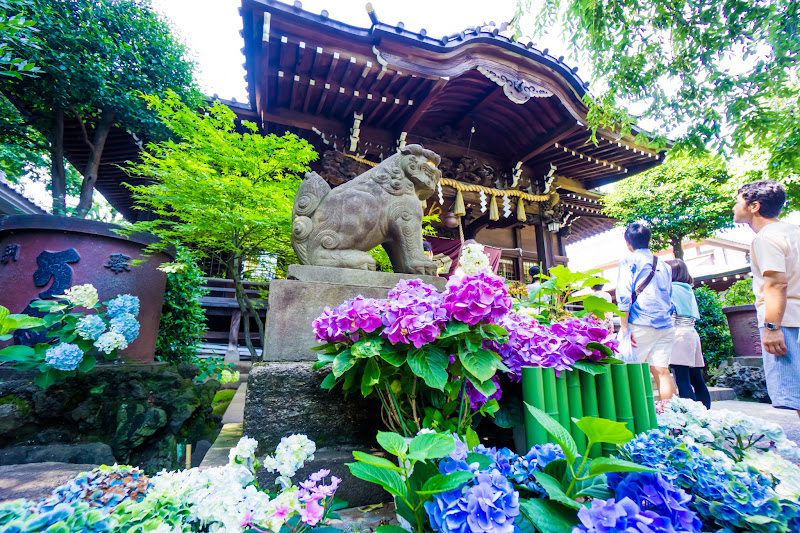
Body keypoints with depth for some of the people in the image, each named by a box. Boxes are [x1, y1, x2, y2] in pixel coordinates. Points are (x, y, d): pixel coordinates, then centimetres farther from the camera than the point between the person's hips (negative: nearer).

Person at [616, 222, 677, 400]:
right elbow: (670, 297, 22)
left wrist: (624, 326, -10)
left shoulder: (629, 261, 1)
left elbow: (624, 295, -9)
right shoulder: (664, 265, 20)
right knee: (662, 371, 4)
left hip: (640, 325, -6)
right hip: (665, 326, 6)